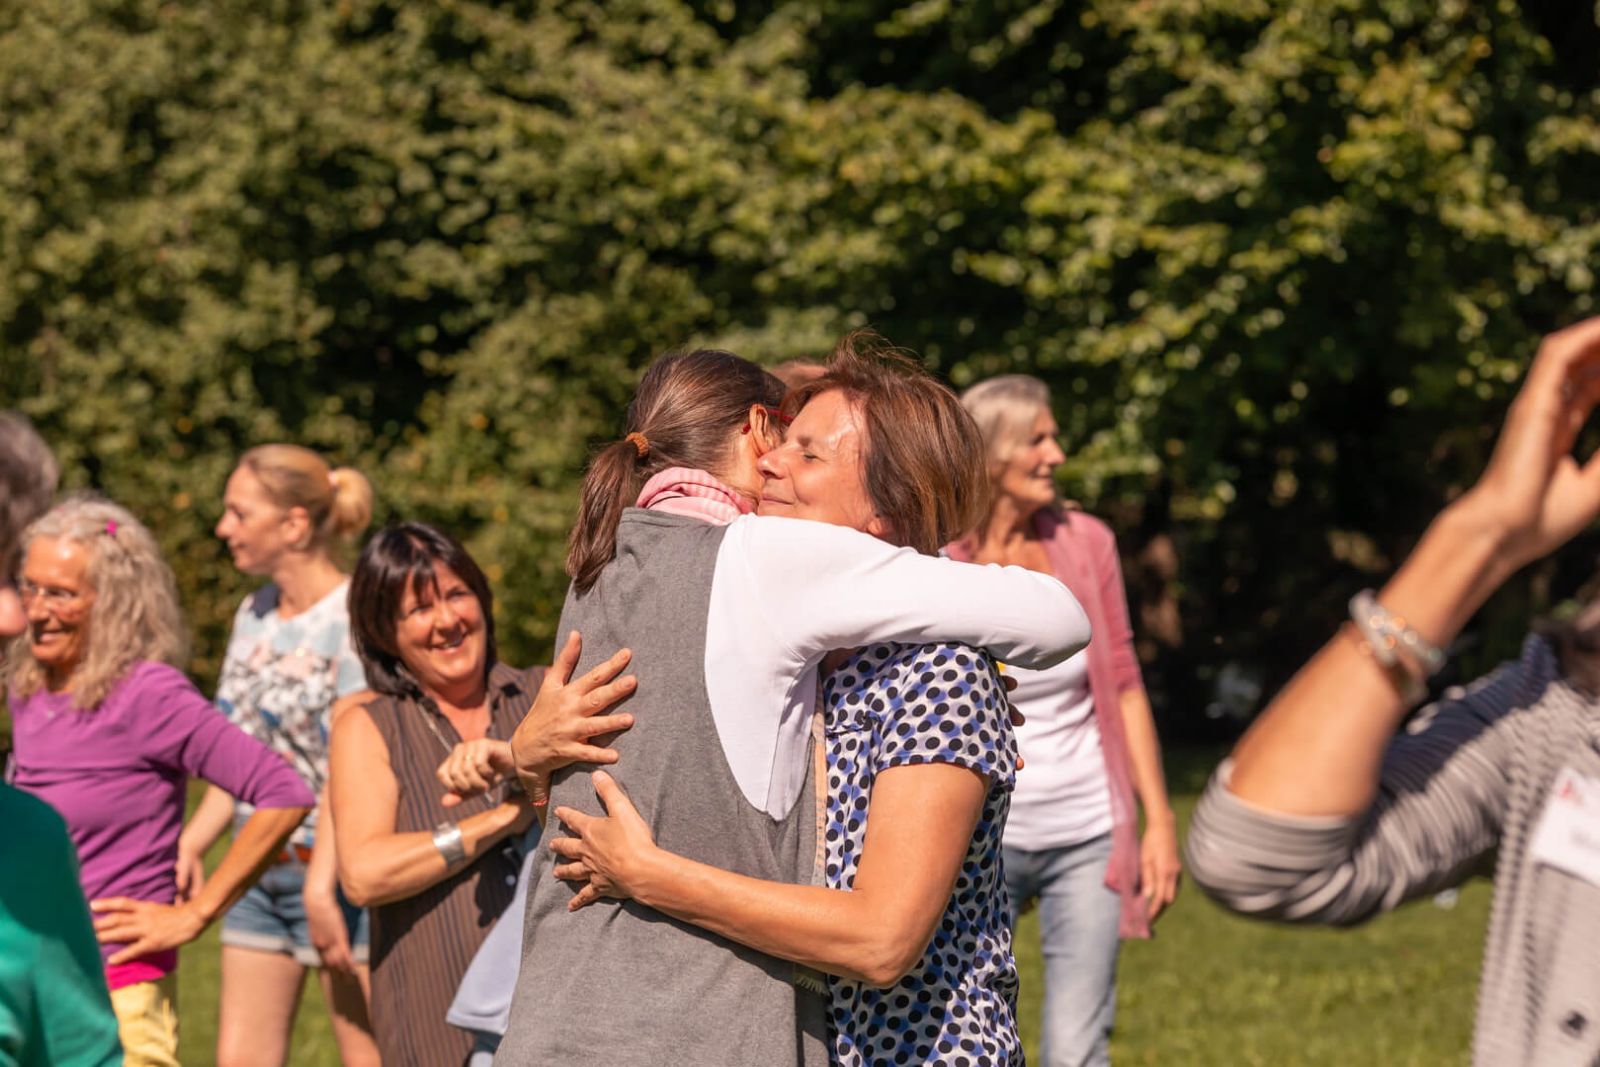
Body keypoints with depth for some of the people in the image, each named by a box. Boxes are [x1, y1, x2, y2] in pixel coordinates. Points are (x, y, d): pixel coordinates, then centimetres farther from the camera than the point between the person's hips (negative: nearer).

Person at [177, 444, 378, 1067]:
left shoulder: (357, 618, -12)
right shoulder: (254, 614, 12)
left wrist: (322, 881, -24)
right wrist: (190, 844, 6)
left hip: (337, 867, -8)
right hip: (259, 866, 8)